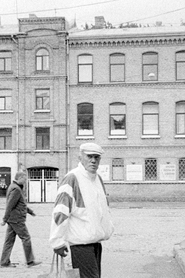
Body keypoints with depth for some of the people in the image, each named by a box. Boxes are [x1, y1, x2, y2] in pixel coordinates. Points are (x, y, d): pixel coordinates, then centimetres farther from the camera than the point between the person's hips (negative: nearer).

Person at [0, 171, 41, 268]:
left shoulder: (13, 187, 16)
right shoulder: (16, 189, -17)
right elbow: (10, 205, -21)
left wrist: (30, 211, 27)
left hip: (12, 219, 10)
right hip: (17, 219, -10)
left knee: (9, 240, 9)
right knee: (26, 238, -2)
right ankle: (30, 261, 4)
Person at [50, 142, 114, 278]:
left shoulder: (98, 178, 13)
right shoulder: (72, 178, -14)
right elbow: (60, 211, -19)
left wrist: (108, 228, 22)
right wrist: (57, 242, -21)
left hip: (96, 241, 9)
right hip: (80, 243, -9)